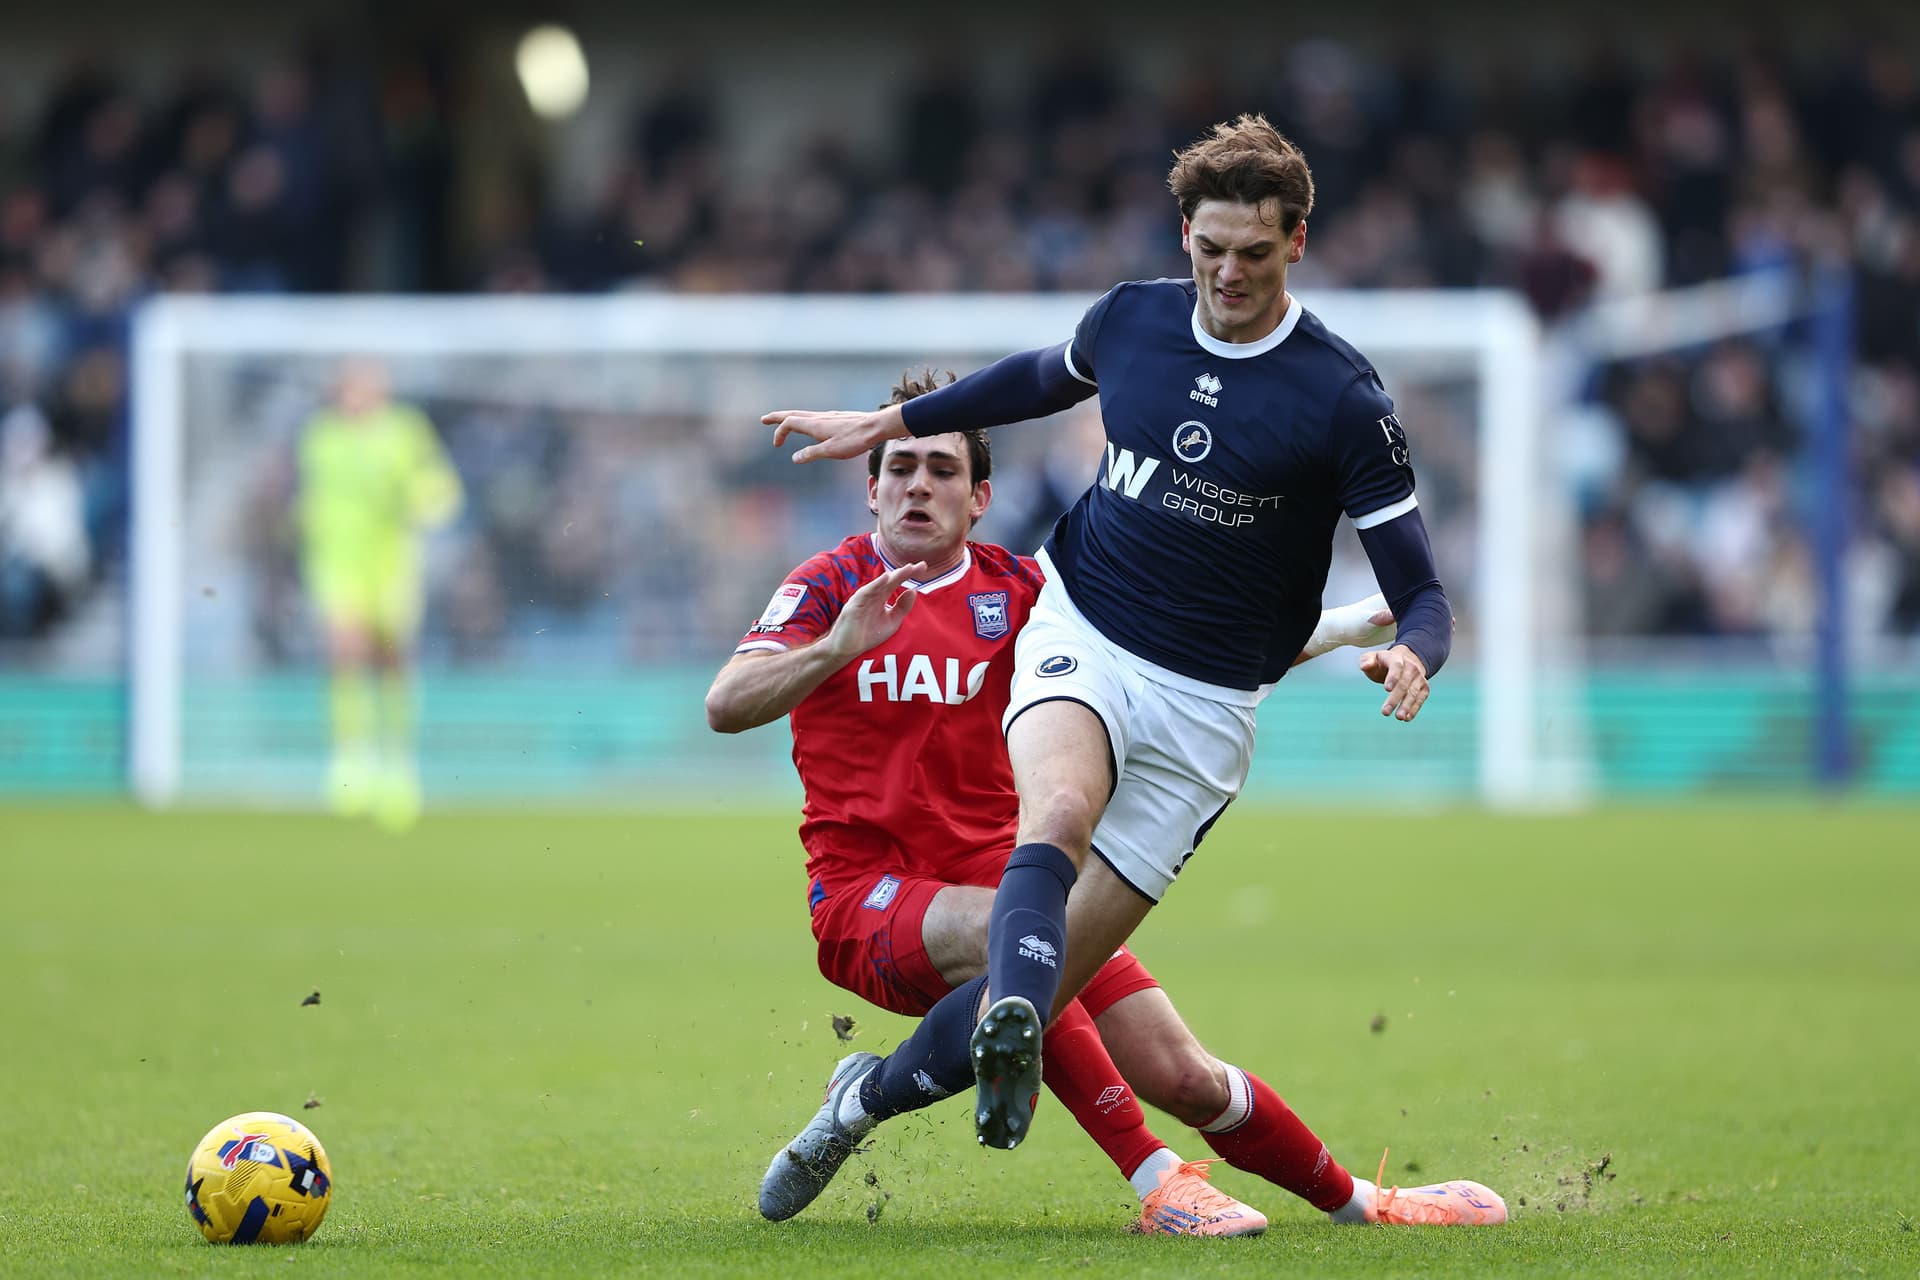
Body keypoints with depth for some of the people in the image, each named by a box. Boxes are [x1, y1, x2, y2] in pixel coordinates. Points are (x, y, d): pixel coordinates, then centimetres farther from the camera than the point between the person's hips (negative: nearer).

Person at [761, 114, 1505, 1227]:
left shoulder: (1344, 400, -12)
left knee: (1058, 972, -4)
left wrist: (1412, 657, -33)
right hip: (1080, 639, 2)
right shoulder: (1130, 319, 1)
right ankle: (1010, 1038, -57)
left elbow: (1422, 594, -11)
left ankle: (871, 1098, 18)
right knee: (1061, 811, -34)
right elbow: (1043, 379, 26)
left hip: (1206, 705, -2)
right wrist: (887, 422, 30)